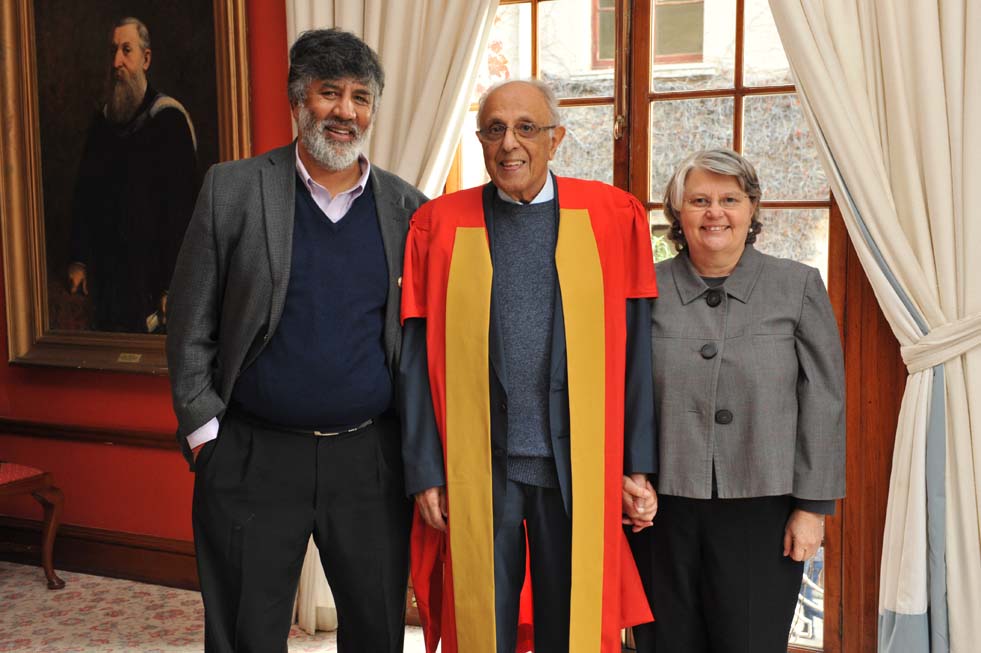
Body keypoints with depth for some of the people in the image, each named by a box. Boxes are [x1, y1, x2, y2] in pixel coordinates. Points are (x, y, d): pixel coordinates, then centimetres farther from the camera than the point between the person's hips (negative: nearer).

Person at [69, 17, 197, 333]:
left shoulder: (168, 119, -10)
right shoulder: (102, 120, 11)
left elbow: (182, 208, -15)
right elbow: (83, 194, 18)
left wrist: (172, 287, -18)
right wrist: (78, 260, 11)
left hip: (150, 279, -6)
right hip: (105, 277, 6)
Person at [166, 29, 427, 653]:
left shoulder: (406, 207, 3)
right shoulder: (232, 189, -1)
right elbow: (191, 325, 0)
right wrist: (204, 430, -5)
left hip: (370, 460, 2)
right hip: (252, 457, -1)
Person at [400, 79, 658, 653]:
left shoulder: (612, 218, 1)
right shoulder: (440, 227, 2)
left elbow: (635, 352, 1)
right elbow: (419, 358, 2)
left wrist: (639, 465, -1)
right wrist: (425, 472, -2)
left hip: (578, 467, 0)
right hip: (476, 466, 0)